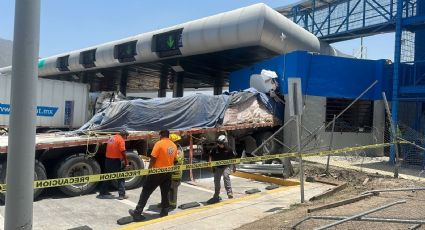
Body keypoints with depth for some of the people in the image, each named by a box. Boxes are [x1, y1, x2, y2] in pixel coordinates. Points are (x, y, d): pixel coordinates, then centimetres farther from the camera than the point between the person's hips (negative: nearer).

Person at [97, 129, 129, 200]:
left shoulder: (112, 138, 13)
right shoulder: (121, 140, -10)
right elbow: (123, 152, -16)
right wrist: (126, 163, -10)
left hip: (108, 159, 7)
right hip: (115, 160, -7)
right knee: (121, 178, 4)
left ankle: (103, 192, 29)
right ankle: (122, 194, 3)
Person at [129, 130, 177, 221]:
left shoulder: (159, 143, -13)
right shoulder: (174, 146, 5)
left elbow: (153, 158, -14)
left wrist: (149, 169, -4)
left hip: (157, 172, -5)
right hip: (168, 173, 5)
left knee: (146, 192, 4)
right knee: (165, 194, 14)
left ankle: (137, 213, 6)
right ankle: (164, 213, 18)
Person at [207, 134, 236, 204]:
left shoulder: (228, 149, -9)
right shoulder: (215, 149, -8)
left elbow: (232, 158, 4)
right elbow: (211, 156, 6)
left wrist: (234, 167, 8)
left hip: (226, 166, -3)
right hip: (217, 167, 3)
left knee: (226, 176, -30)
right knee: (216, 181, 11)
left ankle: (229, 192, -26)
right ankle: (216, 196, 30)